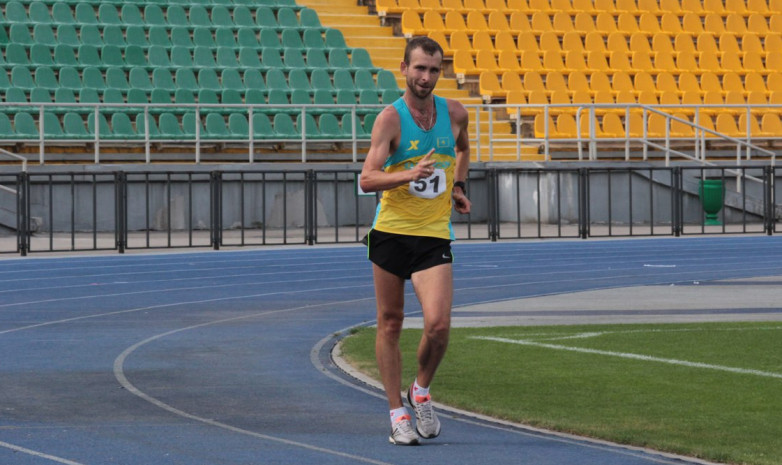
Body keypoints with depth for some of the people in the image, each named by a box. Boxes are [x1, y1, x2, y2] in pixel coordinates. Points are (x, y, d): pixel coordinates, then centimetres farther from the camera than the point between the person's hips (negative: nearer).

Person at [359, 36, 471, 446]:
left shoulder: (455, 114, 4)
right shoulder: (390, 119, -9)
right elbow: (367, 180, -19)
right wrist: (409, 174, -33)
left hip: (434, 236, 2)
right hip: (390, 232, -1)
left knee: (438, 325, -14)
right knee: (390, 323, 6)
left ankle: (421, 392, 13)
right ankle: (397, 414, 17)